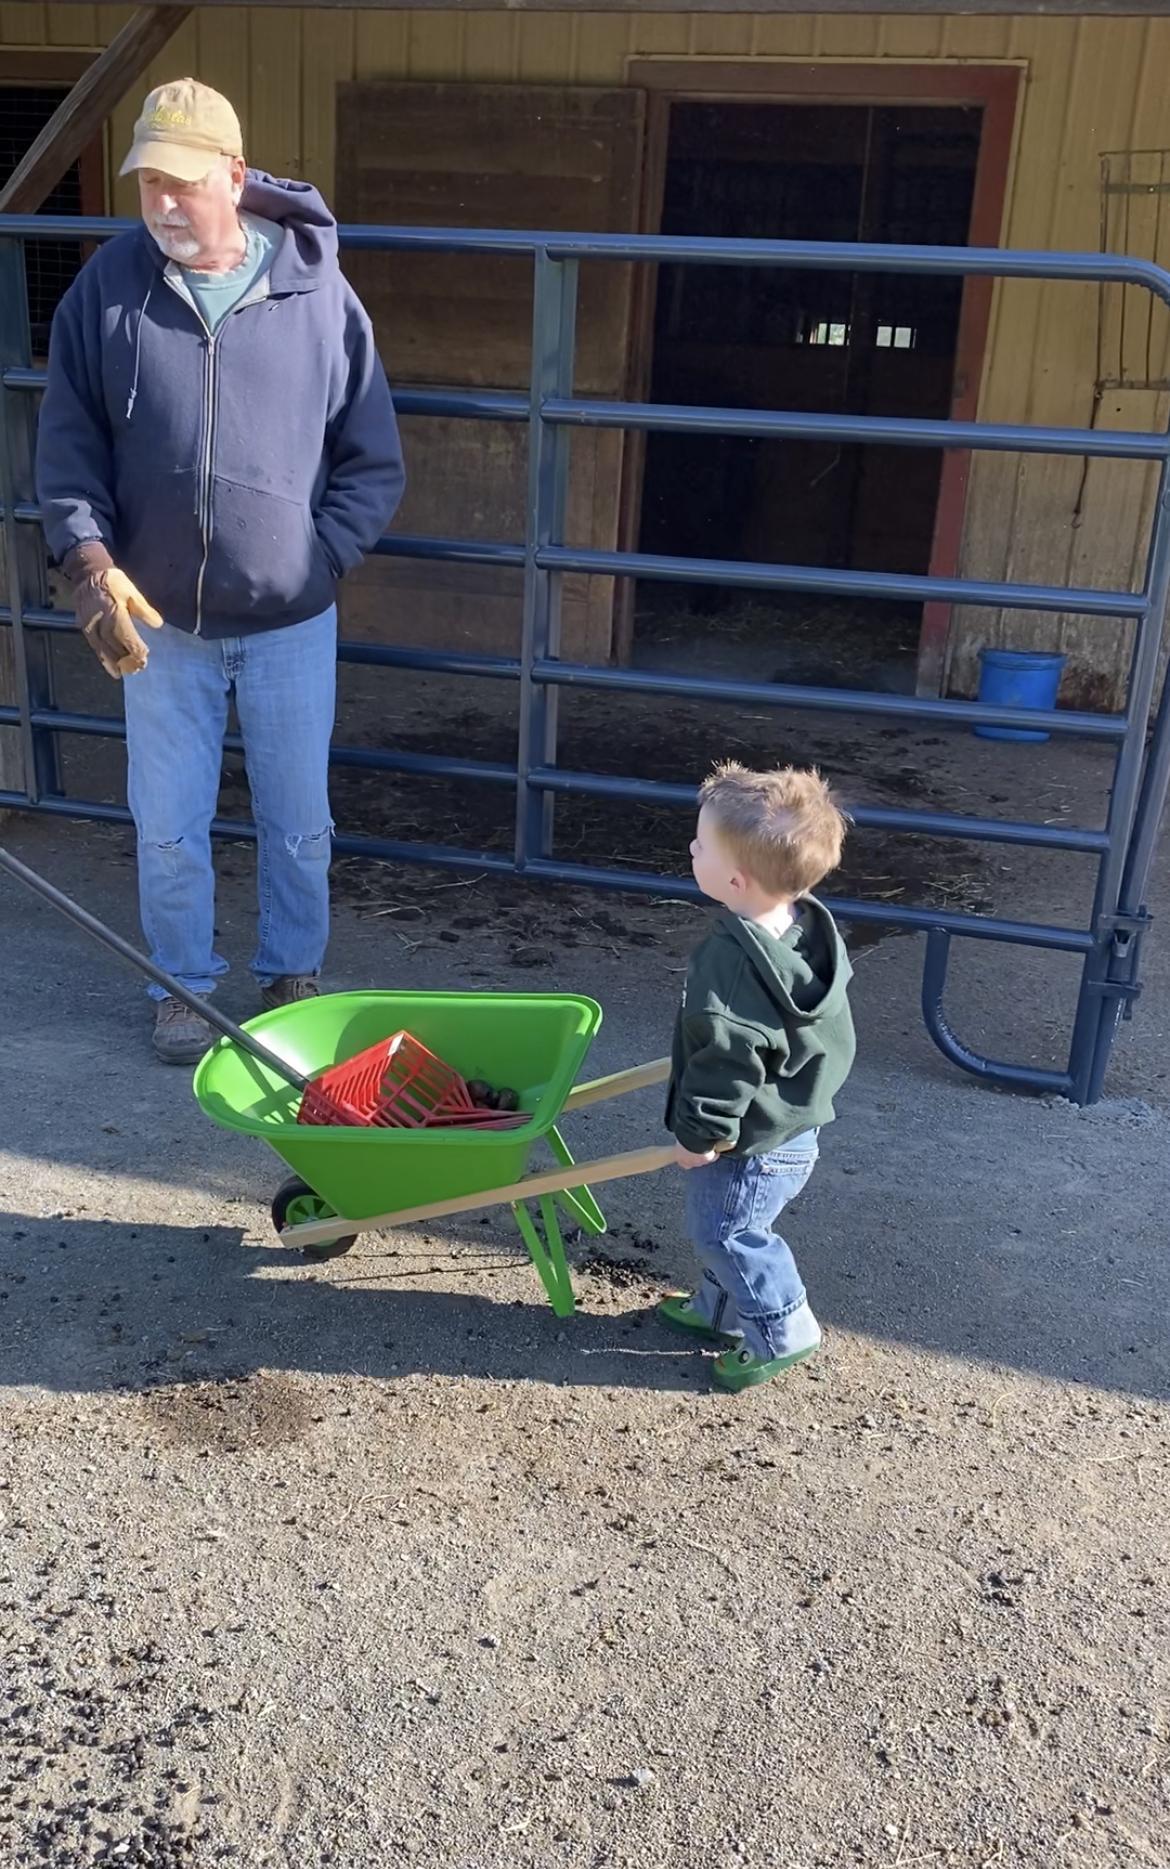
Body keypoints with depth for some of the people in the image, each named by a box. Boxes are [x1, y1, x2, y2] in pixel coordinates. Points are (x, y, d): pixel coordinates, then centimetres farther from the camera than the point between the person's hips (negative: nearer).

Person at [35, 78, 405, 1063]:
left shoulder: (318, 291, -7)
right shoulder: (108, 287, -4)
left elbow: (373, 461, -1)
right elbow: (67, 445, 0)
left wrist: (322, 558, -10)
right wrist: (89, 558, -14)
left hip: (292, 620, -1)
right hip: (161, 620, 1)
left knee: (298, 820, 11)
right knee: (168, 824, 11)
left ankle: (292, 975, 33)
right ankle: (184, 983, 32)